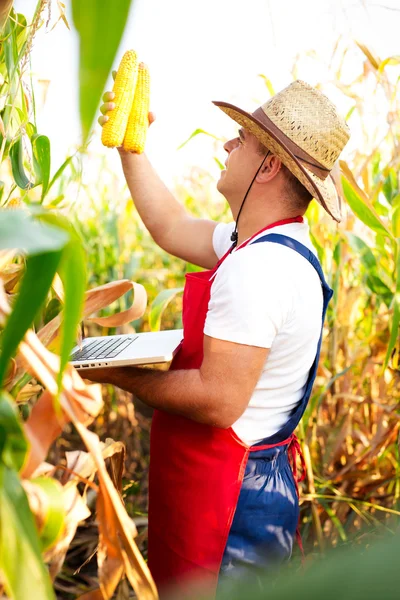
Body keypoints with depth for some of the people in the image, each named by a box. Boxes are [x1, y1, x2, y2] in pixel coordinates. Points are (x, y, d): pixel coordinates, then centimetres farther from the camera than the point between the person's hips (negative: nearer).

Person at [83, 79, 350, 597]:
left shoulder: (257, 267, -27)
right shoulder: (276, 244, 5)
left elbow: (219, 401, -28)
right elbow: (171, 227, 15)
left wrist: (118, 375, -16)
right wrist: (127, 143, 15)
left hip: (226, 502, -10)